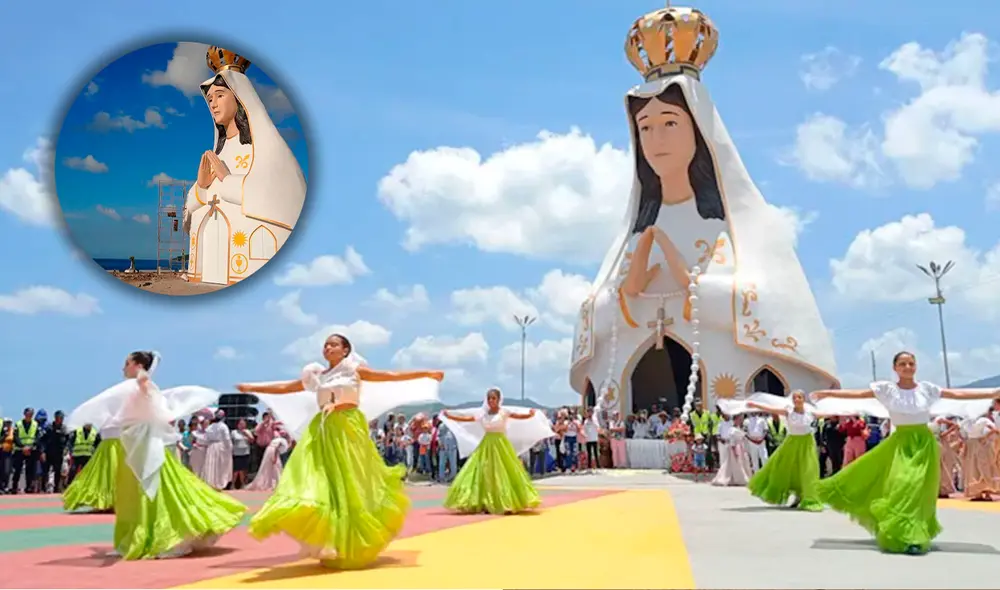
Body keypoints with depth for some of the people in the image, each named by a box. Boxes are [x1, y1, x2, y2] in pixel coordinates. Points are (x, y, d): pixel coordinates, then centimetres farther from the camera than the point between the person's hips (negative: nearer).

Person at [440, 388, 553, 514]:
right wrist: (449, 416, 7)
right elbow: (467, 419, 10)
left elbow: (520, 416, -15)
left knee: (503, 473, -3)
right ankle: (488, 505, 10)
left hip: (500, 445, -4)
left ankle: (508, 504, 4)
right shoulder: (482, 413, 7)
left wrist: (530, 415, -34)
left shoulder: (504, 411, -5)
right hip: (486, 446, 4)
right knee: (486, 474, 3)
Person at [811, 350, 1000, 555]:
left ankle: (912, 537, 2)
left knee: (916, 487, -6)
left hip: (923, 443, 0)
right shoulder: (886, 388, -3)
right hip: (901, 443, 0)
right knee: (899, 485, -6)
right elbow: (857, 394, -9)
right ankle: (897, 534, 5)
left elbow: (959, 394, 3)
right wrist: (827, 393, -19)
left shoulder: (926, 388, 1)